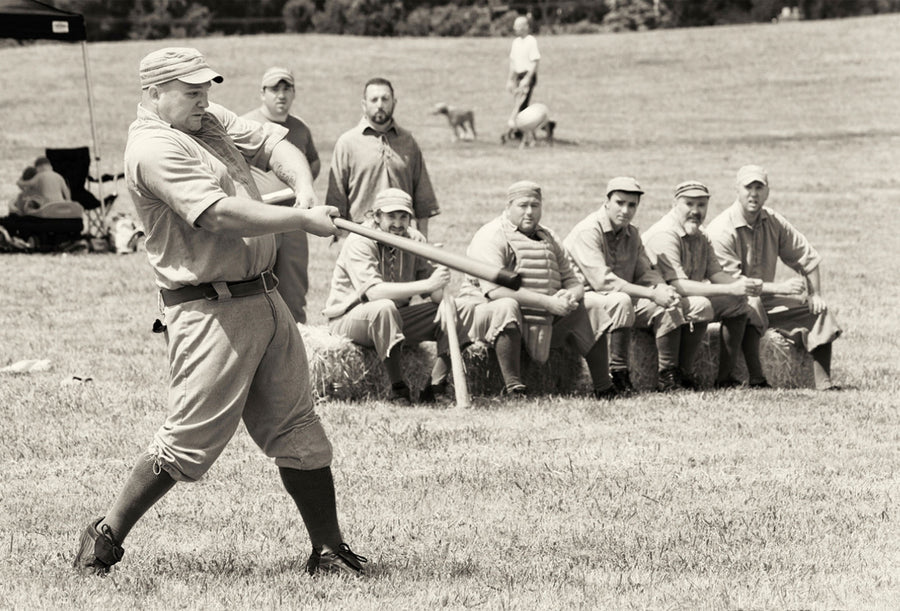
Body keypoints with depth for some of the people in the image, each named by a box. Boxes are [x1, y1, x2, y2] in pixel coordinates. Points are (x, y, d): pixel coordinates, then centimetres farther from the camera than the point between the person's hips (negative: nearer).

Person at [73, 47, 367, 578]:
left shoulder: (212, 120, 14)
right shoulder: (153, 148, -15)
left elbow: (275, 144, 12)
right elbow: (220, 215, -24)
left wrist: (304, 190, -9)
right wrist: (304, 220, -19)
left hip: (266, 296, 9)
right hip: (211, 309, -9)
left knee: (298, 429, 10)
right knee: (192, 439, -8)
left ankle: (329, 551, 15)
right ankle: (105, 539, 6)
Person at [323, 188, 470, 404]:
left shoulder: (414, 240, 1)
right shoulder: (359, 242, -20)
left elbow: (435, 290, -2)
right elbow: (373, 291, -34)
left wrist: (444, 297, -28)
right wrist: (427, 284, -40)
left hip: (396, 317, 7)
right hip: (349, 317, -7)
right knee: (384, 307, -39)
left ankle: (435, 388, -15)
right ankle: (398, 390, -31)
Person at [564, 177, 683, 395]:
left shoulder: (631, 234, 11)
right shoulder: (588, 232, -17)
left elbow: (645, 272, 10)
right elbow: (602, 280, -26)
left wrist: (663, 288, -15)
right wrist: (652, 294, -27)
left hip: (622, 299, 8)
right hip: (585, 299, -8)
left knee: (668, 306, -9)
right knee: (620, 301, -37)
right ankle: (619, 375, -33)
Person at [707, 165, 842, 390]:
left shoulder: (774, 223, 2)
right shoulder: (721, 230, -18)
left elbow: (807, 257, 10)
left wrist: (815, 295, -4)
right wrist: (780, 288, -26)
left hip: (767, 300, 7)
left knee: (820, 310, -6)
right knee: (751, 304, -39)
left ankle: (823, 381, -12)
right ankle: (756, 378, -37)